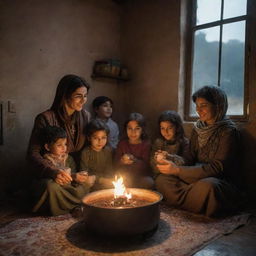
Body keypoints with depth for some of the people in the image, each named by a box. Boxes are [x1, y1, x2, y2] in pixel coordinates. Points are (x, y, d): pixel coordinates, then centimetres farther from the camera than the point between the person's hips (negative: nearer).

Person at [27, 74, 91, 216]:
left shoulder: (85, 116, 2)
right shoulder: (45, 119, -14)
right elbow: (33, 154, -14)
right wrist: (53, 172, -32)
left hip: (75, 174, 5)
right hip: (48, 176, -4)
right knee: (52, 187, -36)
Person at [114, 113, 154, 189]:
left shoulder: (146, 144, -2)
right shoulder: (122, 143, 5)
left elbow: (146, 166, -11)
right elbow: (116, 164, 1)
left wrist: (133, 160, -28)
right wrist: (122, 161, -22)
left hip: (142, 175, -1)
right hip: (125, 175, 1)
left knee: (149, 182, -30)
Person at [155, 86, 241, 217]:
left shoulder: (228, 132, -10)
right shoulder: (198, 129, 10)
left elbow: (217, 168, -19)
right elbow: (191, 159, 8)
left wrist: (178, 170, -26)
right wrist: (170, 159, -15)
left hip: (223, 183, -5)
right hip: (197, 178, 6)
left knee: (205, 185, -38)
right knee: (161, 179, -12)